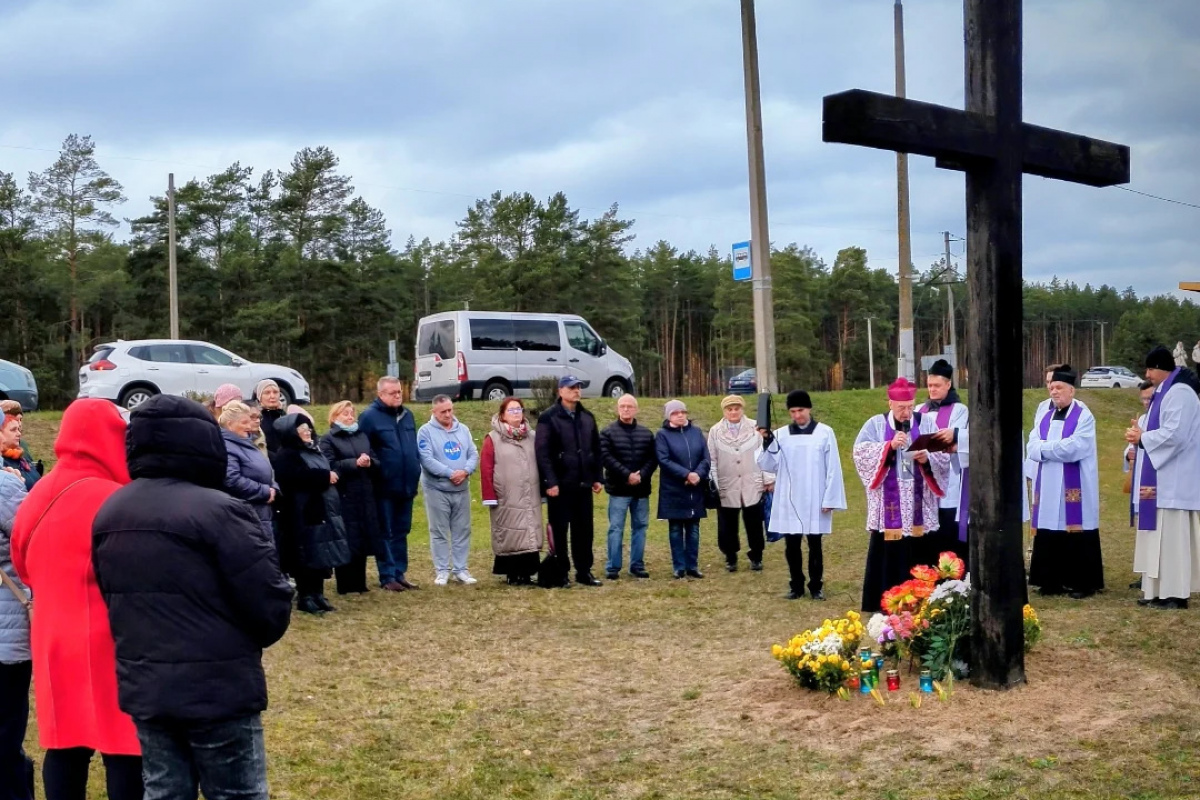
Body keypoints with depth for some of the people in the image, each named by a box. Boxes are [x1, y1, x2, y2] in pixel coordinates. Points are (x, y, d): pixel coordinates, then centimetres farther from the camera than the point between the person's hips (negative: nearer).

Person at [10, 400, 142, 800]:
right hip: (109, 644, -7)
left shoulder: (38, 497, 6)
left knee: (65, 745, 14)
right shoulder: (112, 502, -18)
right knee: (124, 744, 2)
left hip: (54, 640, 7)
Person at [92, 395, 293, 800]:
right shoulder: (217, 510, -18)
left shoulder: (107, 514, 6)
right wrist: (243, 641, 5)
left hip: (142, 690, 7)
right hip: (218, 689, -6)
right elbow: (271, 606, -16)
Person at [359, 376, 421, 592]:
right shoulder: (370, 417, -9)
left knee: (401, 532, 12)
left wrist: (415, 474, 15)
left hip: (406, 486, 6)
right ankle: (387, 577, 6)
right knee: (386, 533, 1)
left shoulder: (407, 415, 12)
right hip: (384, 487, -6)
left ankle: (400, 573, 19)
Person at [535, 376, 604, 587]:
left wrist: (598, 478, 10)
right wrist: (550, 482, -17)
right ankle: (560, 574, 11)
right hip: (560, 485, -5)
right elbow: (542, 452, -12)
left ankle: (584, 571, 18)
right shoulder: (549, 418, -7)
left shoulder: (587, 417, 12)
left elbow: (596, 450, 15)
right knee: (559, 531, 3)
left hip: (583, 484, 5)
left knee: (584, 530, 9)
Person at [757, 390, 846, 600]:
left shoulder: (825, 433, -2)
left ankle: (816, 586, 14)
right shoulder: (781, 434, 4)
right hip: (788, 502, 2)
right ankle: (797, 586, 17)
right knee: (791, 546, 6)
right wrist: (768, 441, -17)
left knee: (815, 545, 5)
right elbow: (768, 466, -2)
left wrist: (830, 499, -6)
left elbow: (833, 468, -3)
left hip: (815, 502, -2)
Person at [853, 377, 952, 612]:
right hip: (888, 508, -2)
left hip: (918, 508, 2)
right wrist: (889, 445, -19)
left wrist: (927, 458, -16)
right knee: (888, 556, 0)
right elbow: (860, 451, -8)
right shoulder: (876, 424, 4)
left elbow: (944, 456, 4)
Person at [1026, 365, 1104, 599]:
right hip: (1048, 487, 5)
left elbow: (1074, 448, -17)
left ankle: (1082, 582, 2)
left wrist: (1044, 448, -8)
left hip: (1074, 488, -5)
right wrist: (1058, 447, -14)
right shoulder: (1043, 415, 13)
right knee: (1049, 535, 4)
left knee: (1075, 533, -4)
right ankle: (1052, 580, 11)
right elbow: (1032, 449, 3)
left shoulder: (1084, 416, -4)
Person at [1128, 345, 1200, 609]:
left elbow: (1174, 435, -22)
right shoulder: (1163, 394, 18)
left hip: (1175, 481, -10)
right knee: (1162, 535, 10)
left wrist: (1142, 438, -10)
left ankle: (1176, 594, -6)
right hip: (1162, 480, 10)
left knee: (1172, 535, -8)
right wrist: (1141, 436, 4)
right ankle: (1161, 591, 12)